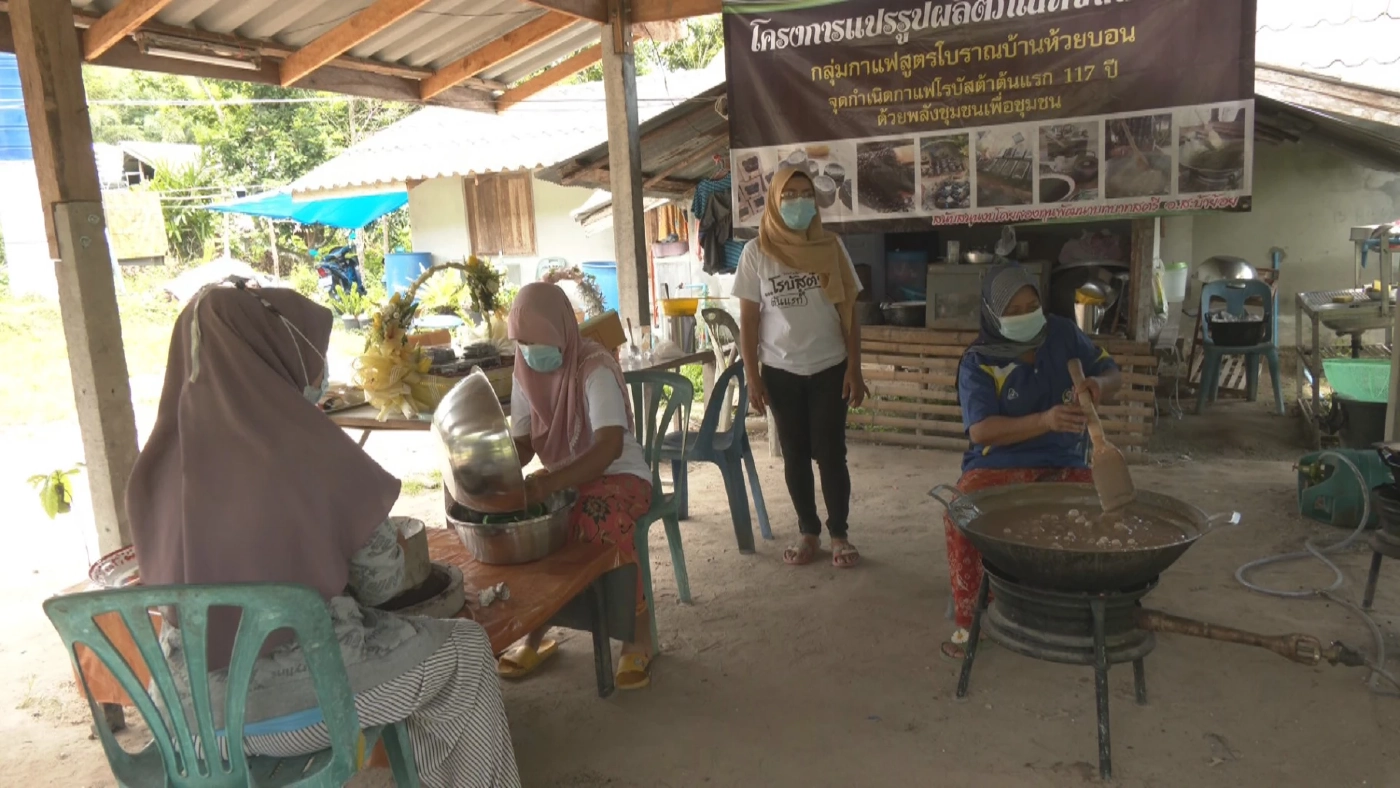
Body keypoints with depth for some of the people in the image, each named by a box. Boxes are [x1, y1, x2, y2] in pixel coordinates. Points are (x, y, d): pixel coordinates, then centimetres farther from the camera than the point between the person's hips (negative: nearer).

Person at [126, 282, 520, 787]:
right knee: (465, 650, 15)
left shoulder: (158, 465, -3)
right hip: (302, 698, -6)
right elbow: (382, 583, -8)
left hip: (190, 706, 6)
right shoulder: (311, 452, -19)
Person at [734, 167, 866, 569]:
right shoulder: (756, 253, -3)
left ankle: (839, 534, 18)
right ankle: (809, 532, 23)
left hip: (829, 369, 0)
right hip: (781, 372, 0)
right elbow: (748, 320, -1)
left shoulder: (831, 247, -1)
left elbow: (848, 312, 1)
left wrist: (854, 369, -4)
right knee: (795, 455, 9)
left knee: (831, 454, 2)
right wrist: (752, 378, -4)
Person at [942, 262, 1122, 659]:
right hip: (998, 466, -2)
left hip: (1064, 464, 3)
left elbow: (1113, 373, 12)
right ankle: (968, 619, -13)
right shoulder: (977, 362, -5)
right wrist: (1044, 421, -30)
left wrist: (1098, 383, -14)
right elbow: (980, 431, -16)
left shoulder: (1064, 334, 6)